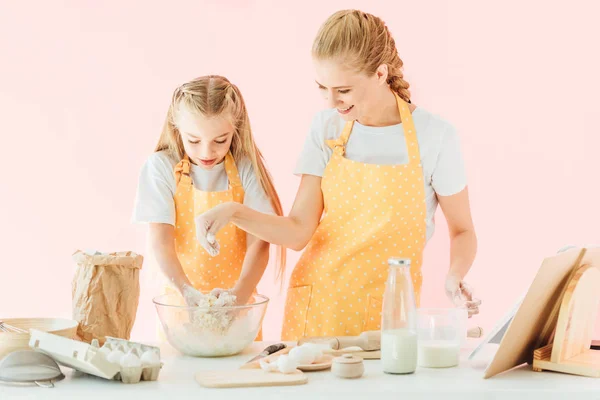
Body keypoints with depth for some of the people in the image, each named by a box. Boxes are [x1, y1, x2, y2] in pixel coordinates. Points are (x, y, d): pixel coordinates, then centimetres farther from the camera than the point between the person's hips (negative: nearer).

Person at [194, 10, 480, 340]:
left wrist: (455, 276, -19)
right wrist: (235, 213, -19)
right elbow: (298, 231, -5)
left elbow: (462, 230, 0)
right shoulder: (326, 128, -2)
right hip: (317, 304, 2)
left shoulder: (434, 135, -9)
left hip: (389, 313, -2)